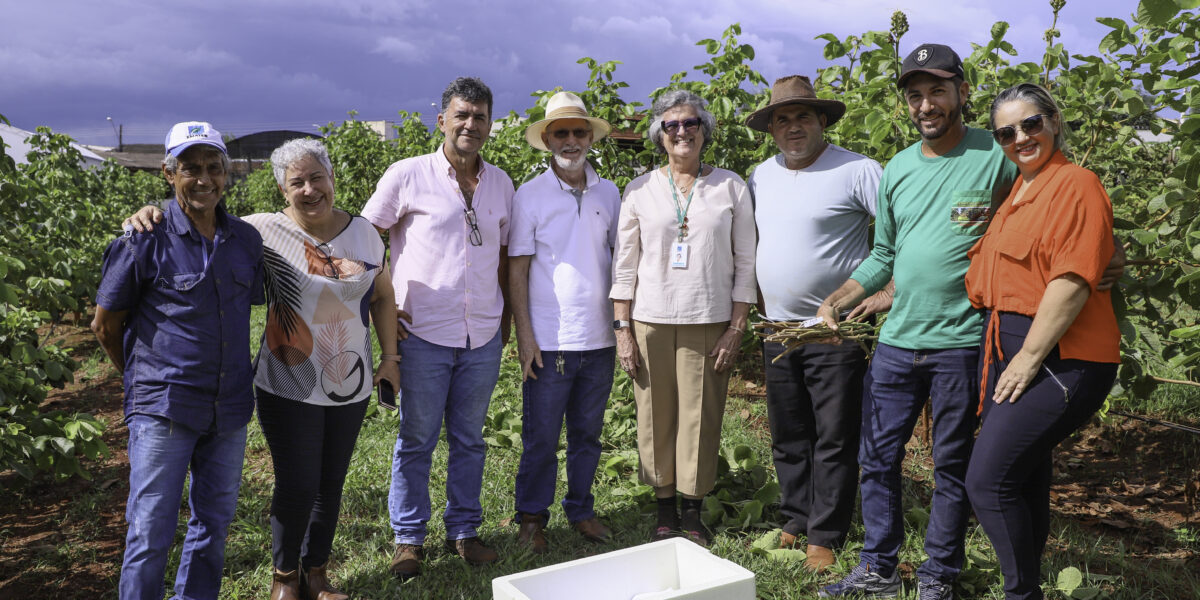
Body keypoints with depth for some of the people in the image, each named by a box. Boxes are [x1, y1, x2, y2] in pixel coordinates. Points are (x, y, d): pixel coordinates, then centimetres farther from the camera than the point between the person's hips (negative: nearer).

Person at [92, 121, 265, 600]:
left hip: (230, 408, 5)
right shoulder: (145, 239, -9)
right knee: (151, 533, 2)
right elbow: (106, 325, 1)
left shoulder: (246, 239, 4)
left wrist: (229, 379, 14)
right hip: (163, 410, -4)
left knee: (214, 523, 16)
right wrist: (143, 379, 11)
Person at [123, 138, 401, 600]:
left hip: (351, 387, 4)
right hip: (289, 388, -3)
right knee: (296, 487, 2)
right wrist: (154, 214, -26)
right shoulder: (265, 232, -11)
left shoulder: (362, 233, 0)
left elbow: (382, 295, 9)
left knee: (330, 485, 15)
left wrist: (389, 357, 8)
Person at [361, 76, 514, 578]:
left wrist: (506, 317, 13)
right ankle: (408, 538, 22)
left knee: (469, 439, 14)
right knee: (416, 440, 7)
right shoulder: (408, 175, -4)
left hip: (483, 337, 4)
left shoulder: (501, 184, 8)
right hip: (424, 333, -3)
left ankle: (464, 530, 29)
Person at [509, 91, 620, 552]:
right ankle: (532, 517, 22)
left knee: (587, 433, 14)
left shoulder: (608, 193, 8)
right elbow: (517, 270, -3)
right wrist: (525, 335, -9)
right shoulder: (530, 195, -3)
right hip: (549, 341, -3)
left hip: (599, 340, 3)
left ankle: (581, 510, 30)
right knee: (541, 437, 5)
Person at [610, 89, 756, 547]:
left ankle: (693, 513, 17)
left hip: (708, 322, -1)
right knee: (656, 418, 3)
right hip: (650, 321, 1)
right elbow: (625, 265, 6)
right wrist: (622, 329, 1)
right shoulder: (641, 190, 6)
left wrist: (736, 328, -2)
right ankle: (665, 512, 19)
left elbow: (745, 263, 4)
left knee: (701, 419, 1)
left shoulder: (730, 187, 4)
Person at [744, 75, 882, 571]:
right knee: (788, 437, 15)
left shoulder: (856, 170, -10)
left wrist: (888, 292, -17)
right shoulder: (760, 177, 10)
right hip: (778, 330, 6)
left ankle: (825, 536, 14)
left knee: (834, 441, 3)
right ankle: (796, 519, 30)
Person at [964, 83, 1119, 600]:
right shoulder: (1014, 192, 19)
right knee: (1023, 482, 15)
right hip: (1006, 351, 9)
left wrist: (1028, 359, -18)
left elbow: (1073, 281, -18)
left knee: (987, 482, -14)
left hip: (1055, 358, -9)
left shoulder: (1075, 184, -8)